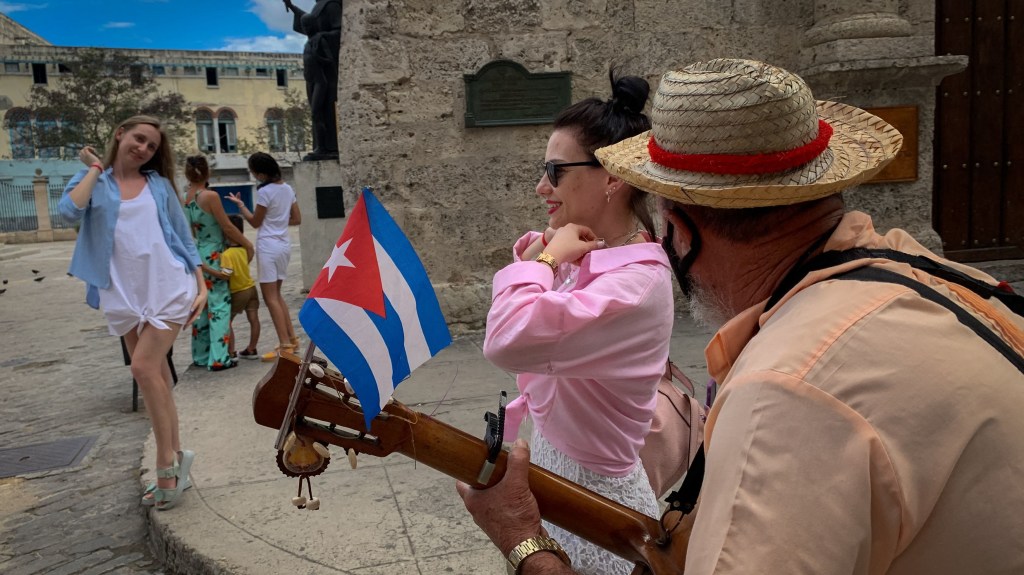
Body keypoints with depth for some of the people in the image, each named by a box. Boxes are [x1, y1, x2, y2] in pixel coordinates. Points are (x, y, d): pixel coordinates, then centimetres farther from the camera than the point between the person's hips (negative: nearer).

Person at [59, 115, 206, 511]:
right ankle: (175, 463, 18)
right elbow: (69, 211, -13)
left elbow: (184, 238, 11)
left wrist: (202, 286, 5)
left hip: (167, 287, -2)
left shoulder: (159, 184, 10)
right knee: (156, 376, 8)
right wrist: (94, 168, -1)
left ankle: (168, 462, -2)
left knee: (144, 367, -14)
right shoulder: (92, 182, 9)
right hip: (124, 294, 2)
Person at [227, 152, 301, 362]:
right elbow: (297, 219, 13)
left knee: (270, 297, -4)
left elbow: (255, 222, -4)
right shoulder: (288, 188, 8)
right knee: (276, 294, 18)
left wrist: (240, 204, 6)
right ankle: (292, 338, 20)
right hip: (284, 244, 8)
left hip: (268, 246, -8)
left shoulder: (265, 191, -14)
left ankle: (285, 345, -6)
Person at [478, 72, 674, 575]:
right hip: (552, 469, 8)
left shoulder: (638, 282, -27)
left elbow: (508, 341, -39)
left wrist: (546, 257, -22)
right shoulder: (590, 258, 0)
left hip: (592, 494, -8)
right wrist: (540, 257, -4)